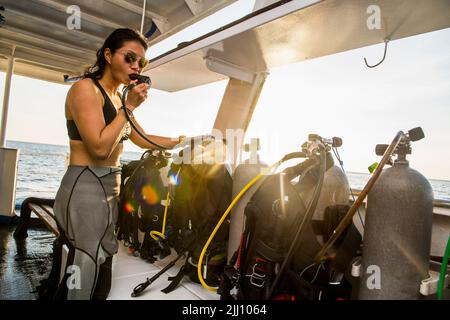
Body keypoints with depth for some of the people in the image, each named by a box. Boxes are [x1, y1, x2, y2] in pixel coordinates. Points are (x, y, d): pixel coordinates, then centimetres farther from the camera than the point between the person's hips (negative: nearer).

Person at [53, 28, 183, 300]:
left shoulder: (117, 97, 17)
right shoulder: (86, 88, -8)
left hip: (110, 189, 9)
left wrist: (182, 142, 18)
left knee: (101, 283, 13)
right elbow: (100, 147, -18)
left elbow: (143, 139, 22)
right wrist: (129, 107, -11)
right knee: (82, 286, -4)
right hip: (85, 189, -8)